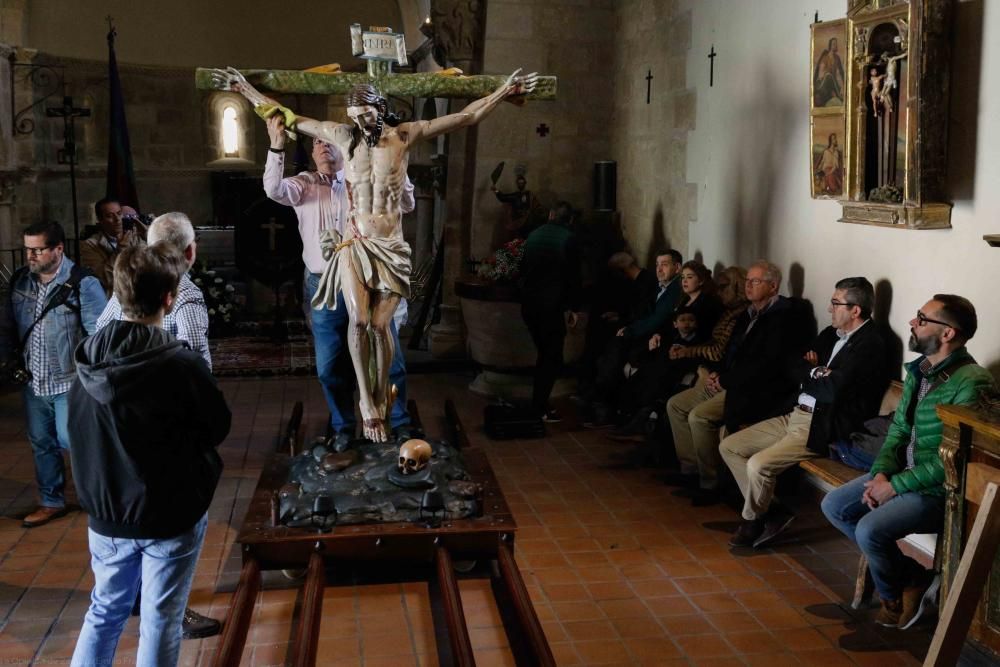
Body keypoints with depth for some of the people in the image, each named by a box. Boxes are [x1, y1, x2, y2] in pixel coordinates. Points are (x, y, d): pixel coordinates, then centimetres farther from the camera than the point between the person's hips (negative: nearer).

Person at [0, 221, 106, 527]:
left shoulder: (83, 284, -16)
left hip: (70, 383, -6)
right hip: (33, 382, 6)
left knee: (72, 441, 1)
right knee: (42, 444, 16)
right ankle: (51, 502, 32)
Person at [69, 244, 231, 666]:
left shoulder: (88, 359, -5)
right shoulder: (182, 364, -22)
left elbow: (78, 433, 7)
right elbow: (218, 429, -7)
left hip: (105, 512, 5)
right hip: (171, 514, -5)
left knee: (104, 611, 22)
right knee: (160, 620, 9)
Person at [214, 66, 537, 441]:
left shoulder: (405, 135, 2)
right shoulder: (343, 136, 6)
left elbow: (466, 117, 3)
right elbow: (288, 119, 14)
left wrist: (504, 92, 1)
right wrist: (244, 90, 15)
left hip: (390, 246, -1)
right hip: (354, 244, 1)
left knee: (380, 325, -9)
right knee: (358, 321, -15)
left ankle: (380, 402, 10)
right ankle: (367, 405, -4)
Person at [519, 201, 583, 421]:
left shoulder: (533, 235, 9)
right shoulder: (569, 238, -7)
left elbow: (523, 268, 14)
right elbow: (573, 276, -8)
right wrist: (573, 308, -1)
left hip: (529, 304, 6)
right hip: (552, 306, -6)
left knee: (544, 354, 18)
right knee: (552, 358, 2)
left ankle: (538, 403, 19)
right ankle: (540, 409, 0)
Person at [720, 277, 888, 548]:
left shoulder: (869, 345, -16)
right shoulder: (833, 333, 13)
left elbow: (832, 389, -25)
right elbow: (794, 365, 14)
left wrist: (811, 372, -5)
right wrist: (817, 371, -7)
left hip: (822, 429, -10)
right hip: (795, 416, 10)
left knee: (758, 464, -25)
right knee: (728, 446, 4)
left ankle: (752, 522, 4)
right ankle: (772, 510, 8)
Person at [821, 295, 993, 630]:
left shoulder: (971, 383, -22)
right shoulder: (918, 370, 6)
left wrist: (896, 486, -19)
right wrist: (881, 473, -6)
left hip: (940, 489, -9)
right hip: (902, 473, 9)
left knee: (869, 529, -25)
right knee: (833, 506, 4)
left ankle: (895, 593, 6)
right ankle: (906, 576, 9)